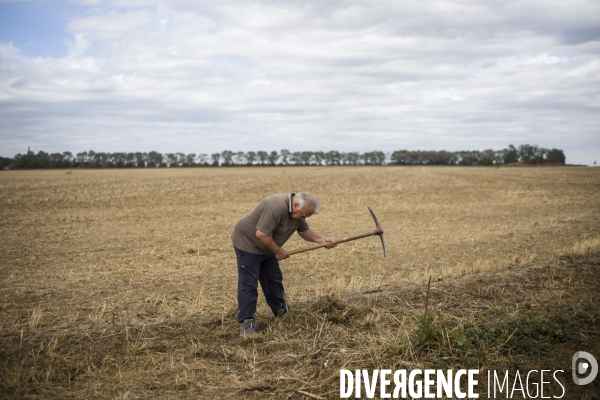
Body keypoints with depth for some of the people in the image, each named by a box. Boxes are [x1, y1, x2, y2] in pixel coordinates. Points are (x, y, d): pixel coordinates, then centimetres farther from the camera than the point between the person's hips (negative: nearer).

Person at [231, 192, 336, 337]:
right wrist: (278, 251, -22)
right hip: (248, 242, -9)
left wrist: (321, 239, -10)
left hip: (266, 247, 9)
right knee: (248, 284, -9)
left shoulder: (298, 212, -4)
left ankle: (281, 313, 30)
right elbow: (261, 234, -34)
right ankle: (246, 323, -5)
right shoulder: (277, 207, -34)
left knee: (274, 280, 16)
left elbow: (304, 231, 6)